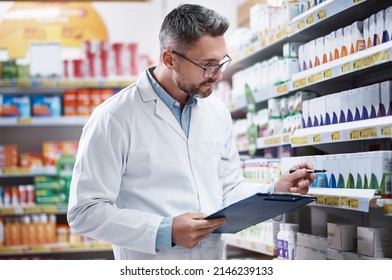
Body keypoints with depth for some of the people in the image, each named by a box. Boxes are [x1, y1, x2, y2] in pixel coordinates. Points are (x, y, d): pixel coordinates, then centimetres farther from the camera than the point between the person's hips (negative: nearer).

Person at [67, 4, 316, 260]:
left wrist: (275, 192, -5)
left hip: (214, 258, 6)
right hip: (151, 269, -5)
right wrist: (165, 232, -24)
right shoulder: (114, 118, -15)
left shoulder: (218, 111, 3)